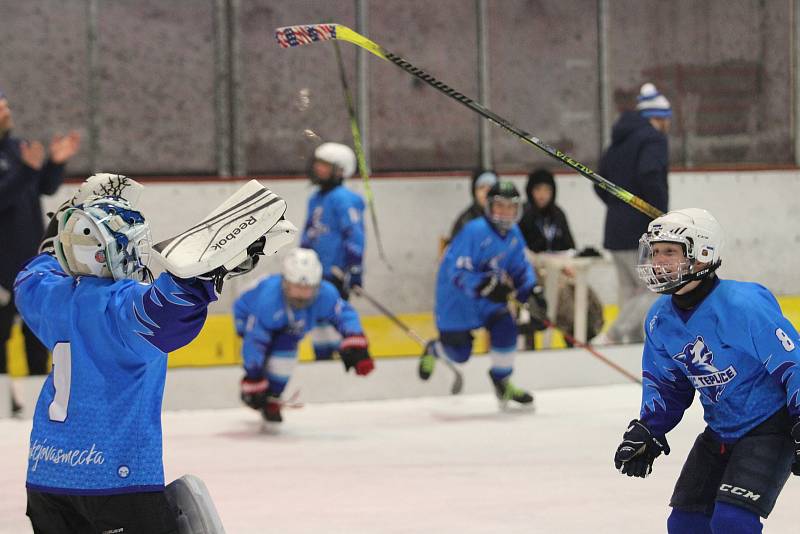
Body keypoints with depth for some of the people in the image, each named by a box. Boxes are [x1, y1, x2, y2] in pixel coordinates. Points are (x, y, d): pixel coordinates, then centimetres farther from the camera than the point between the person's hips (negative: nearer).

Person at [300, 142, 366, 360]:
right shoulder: (316, 199, 16)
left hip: (336, 273, -9)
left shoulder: (344, 199, -13)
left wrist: (354, 271, -22)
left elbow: (355, 235, -19)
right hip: (317, 272, 9)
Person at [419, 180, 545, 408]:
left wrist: (531, 289, -10)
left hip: (487, 297, 6)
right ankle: (434, 350, 40)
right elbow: (457, 272, -30)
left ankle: (502, 381, 6)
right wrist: (484, 286, -42)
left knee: (505, 327, -16)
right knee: (458, 351, 1)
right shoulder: (474, 231, -27)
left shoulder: (514, 235, -3)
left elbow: (520, 268, 9)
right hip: (456, 297, -6)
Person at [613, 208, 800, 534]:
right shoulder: (660, 319, 0)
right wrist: (646, 429, 0)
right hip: (720, 431, 8)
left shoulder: (744, 304, -24)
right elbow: (665, 384, 14)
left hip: (770, 429, -8)